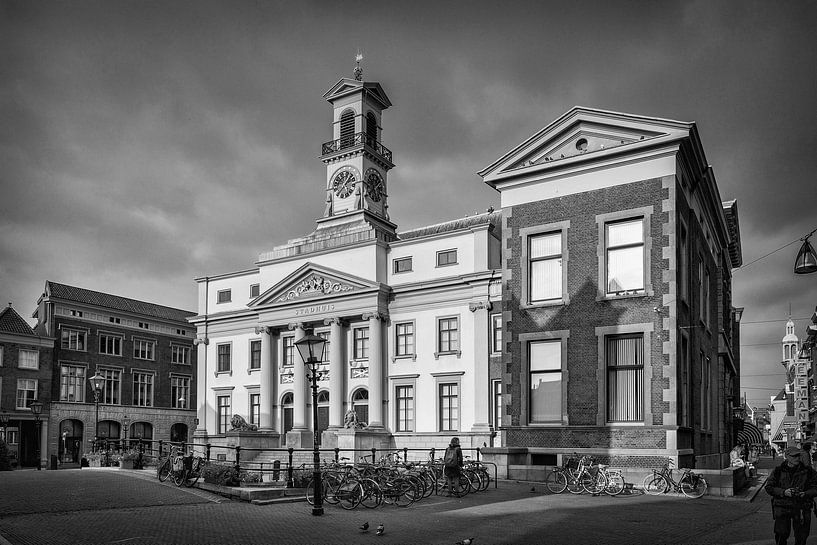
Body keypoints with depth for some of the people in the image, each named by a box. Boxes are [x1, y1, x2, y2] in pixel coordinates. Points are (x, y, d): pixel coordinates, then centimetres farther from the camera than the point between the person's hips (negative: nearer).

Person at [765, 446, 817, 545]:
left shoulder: (808, 472, 2)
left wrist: (806, 494, -15)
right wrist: (784, 492, -15)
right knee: (781, 535, -1)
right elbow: (769, 487, 0)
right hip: (782, 508, -1)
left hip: (801, 508, 1)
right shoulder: (778, 471, 1)